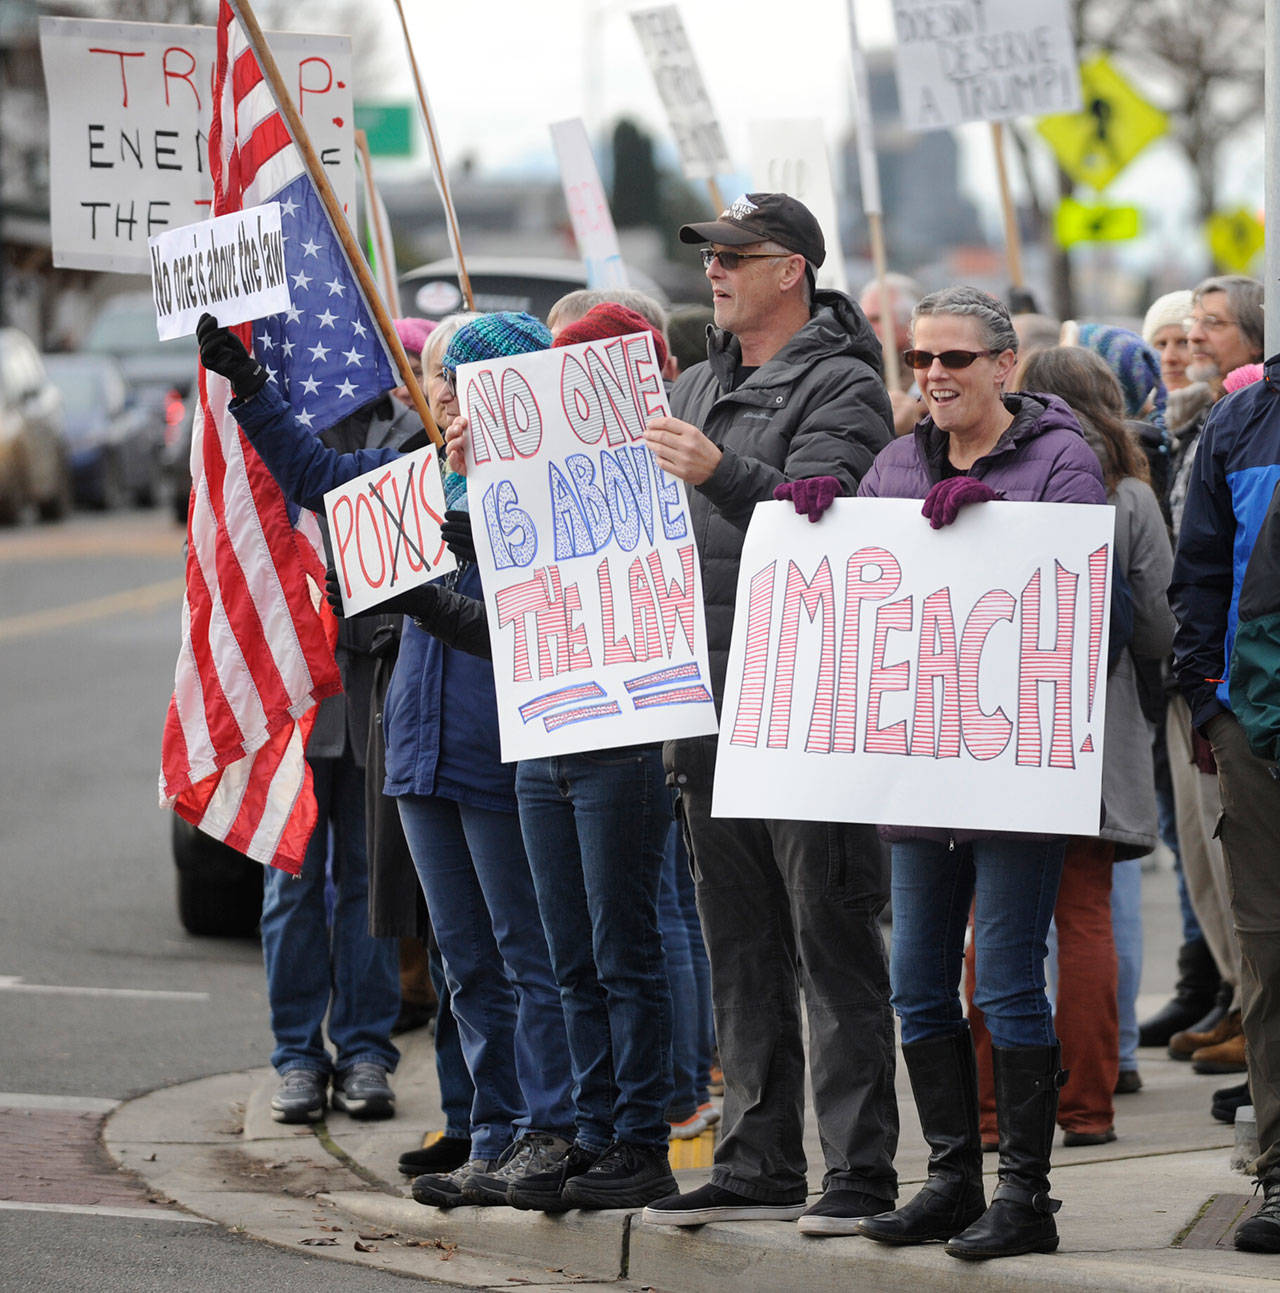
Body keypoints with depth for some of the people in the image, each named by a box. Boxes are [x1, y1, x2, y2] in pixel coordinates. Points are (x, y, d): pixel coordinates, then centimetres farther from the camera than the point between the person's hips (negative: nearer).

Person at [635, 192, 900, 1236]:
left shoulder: (841, 386, -6)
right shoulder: (702, 385, 19)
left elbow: (822, 513, -21)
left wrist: (722, 473, -34)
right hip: (710, 704, 8)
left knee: (832, 940, -6)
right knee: (742, 948, 11)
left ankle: (860, 1169, -4)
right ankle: (759, 1166, 16)